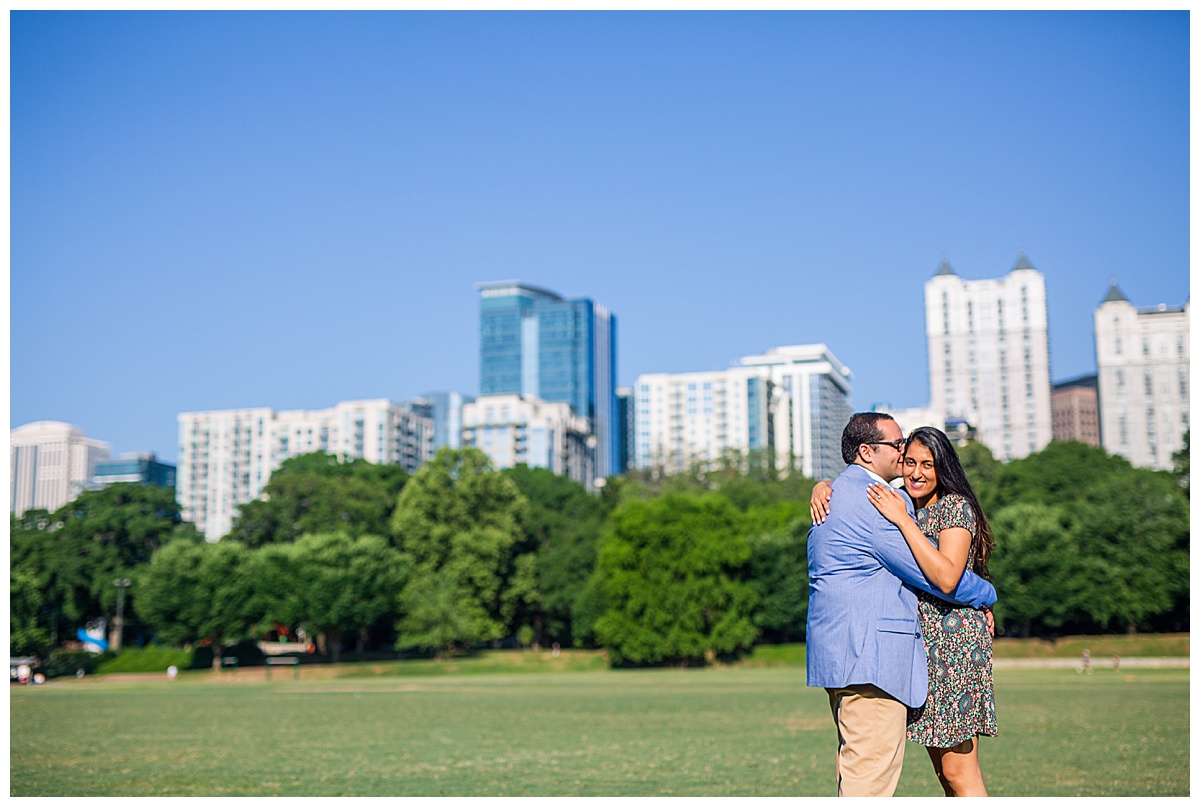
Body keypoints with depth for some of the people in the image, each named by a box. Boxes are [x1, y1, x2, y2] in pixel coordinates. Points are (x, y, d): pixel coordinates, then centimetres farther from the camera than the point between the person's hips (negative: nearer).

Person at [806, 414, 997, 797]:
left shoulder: (838, 492, 19)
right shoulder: (873, 501, -14)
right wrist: (986, 594, 5)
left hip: (842, 648, 11)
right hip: (869, 650, -11)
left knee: (857, 763, 13)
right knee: (872, 767, -9)